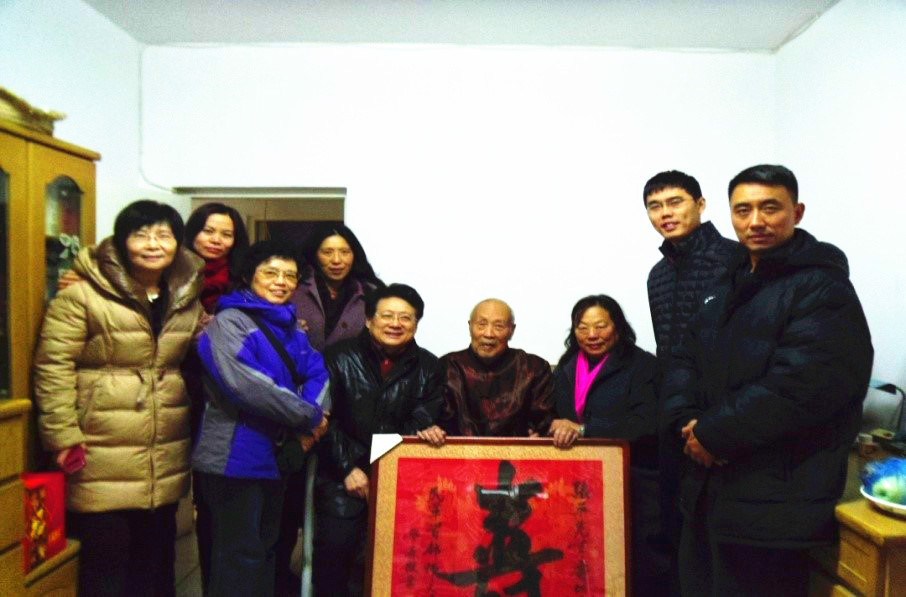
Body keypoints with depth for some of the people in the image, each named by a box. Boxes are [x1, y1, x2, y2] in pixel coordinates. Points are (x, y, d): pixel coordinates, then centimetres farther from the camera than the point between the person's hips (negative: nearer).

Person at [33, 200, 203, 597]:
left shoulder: (188, 297, 7)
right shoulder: (82, 293, -9)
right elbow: (53, 367, -10)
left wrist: (194, 429, 11)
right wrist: (64, 438, -13)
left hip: (167, 458, 5)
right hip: (103, 458, -5)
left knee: (155, 556, 18)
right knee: (106, 559, 7)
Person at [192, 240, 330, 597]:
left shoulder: (290, 327, 13)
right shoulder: (229, 321, -11)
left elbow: (317, 374, 5)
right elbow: (242, 383, -24)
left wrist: (313, 413, -17)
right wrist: (309, 416, -18)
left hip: (279, 453, 8)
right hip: (237, 457, -8)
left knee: (266, 547, 18)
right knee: (240, 553, 1)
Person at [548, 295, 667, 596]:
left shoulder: (643, 366, -3)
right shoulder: (565, 370, 14)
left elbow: (646, 424, -16)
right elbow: (556, 422, 18)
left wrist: (583, 430, -24)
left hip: (635, 487, -4)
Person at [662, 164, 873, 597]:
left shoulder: (822, 288, -12)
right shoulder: (728, 286, 14)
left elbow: (799, 386, -24)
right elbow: (686, 362, 11)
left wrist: (714, 433, -18)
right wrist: (687, 423, -7)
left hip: (772, 500, -8)